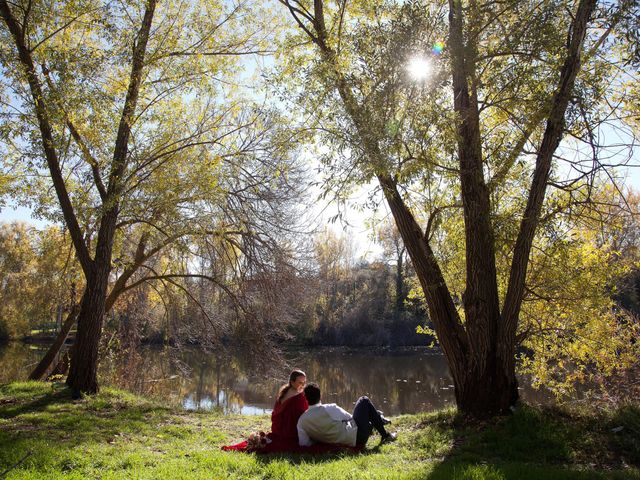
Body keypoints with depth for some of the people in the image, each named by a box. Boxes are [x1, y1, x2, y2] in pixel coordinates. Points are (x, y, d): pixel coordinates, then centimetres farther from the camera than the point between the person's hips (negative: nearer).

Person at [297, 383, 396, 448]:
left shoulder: (301, 421, -12)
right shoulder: (329, 408, -26)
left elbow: (304, 444, -10)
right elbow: (349, 418, -10)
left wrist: (317, 437, 7)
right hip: (357, 437, -6)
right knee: (364, 401, 13)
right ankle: (385, 435, 23)